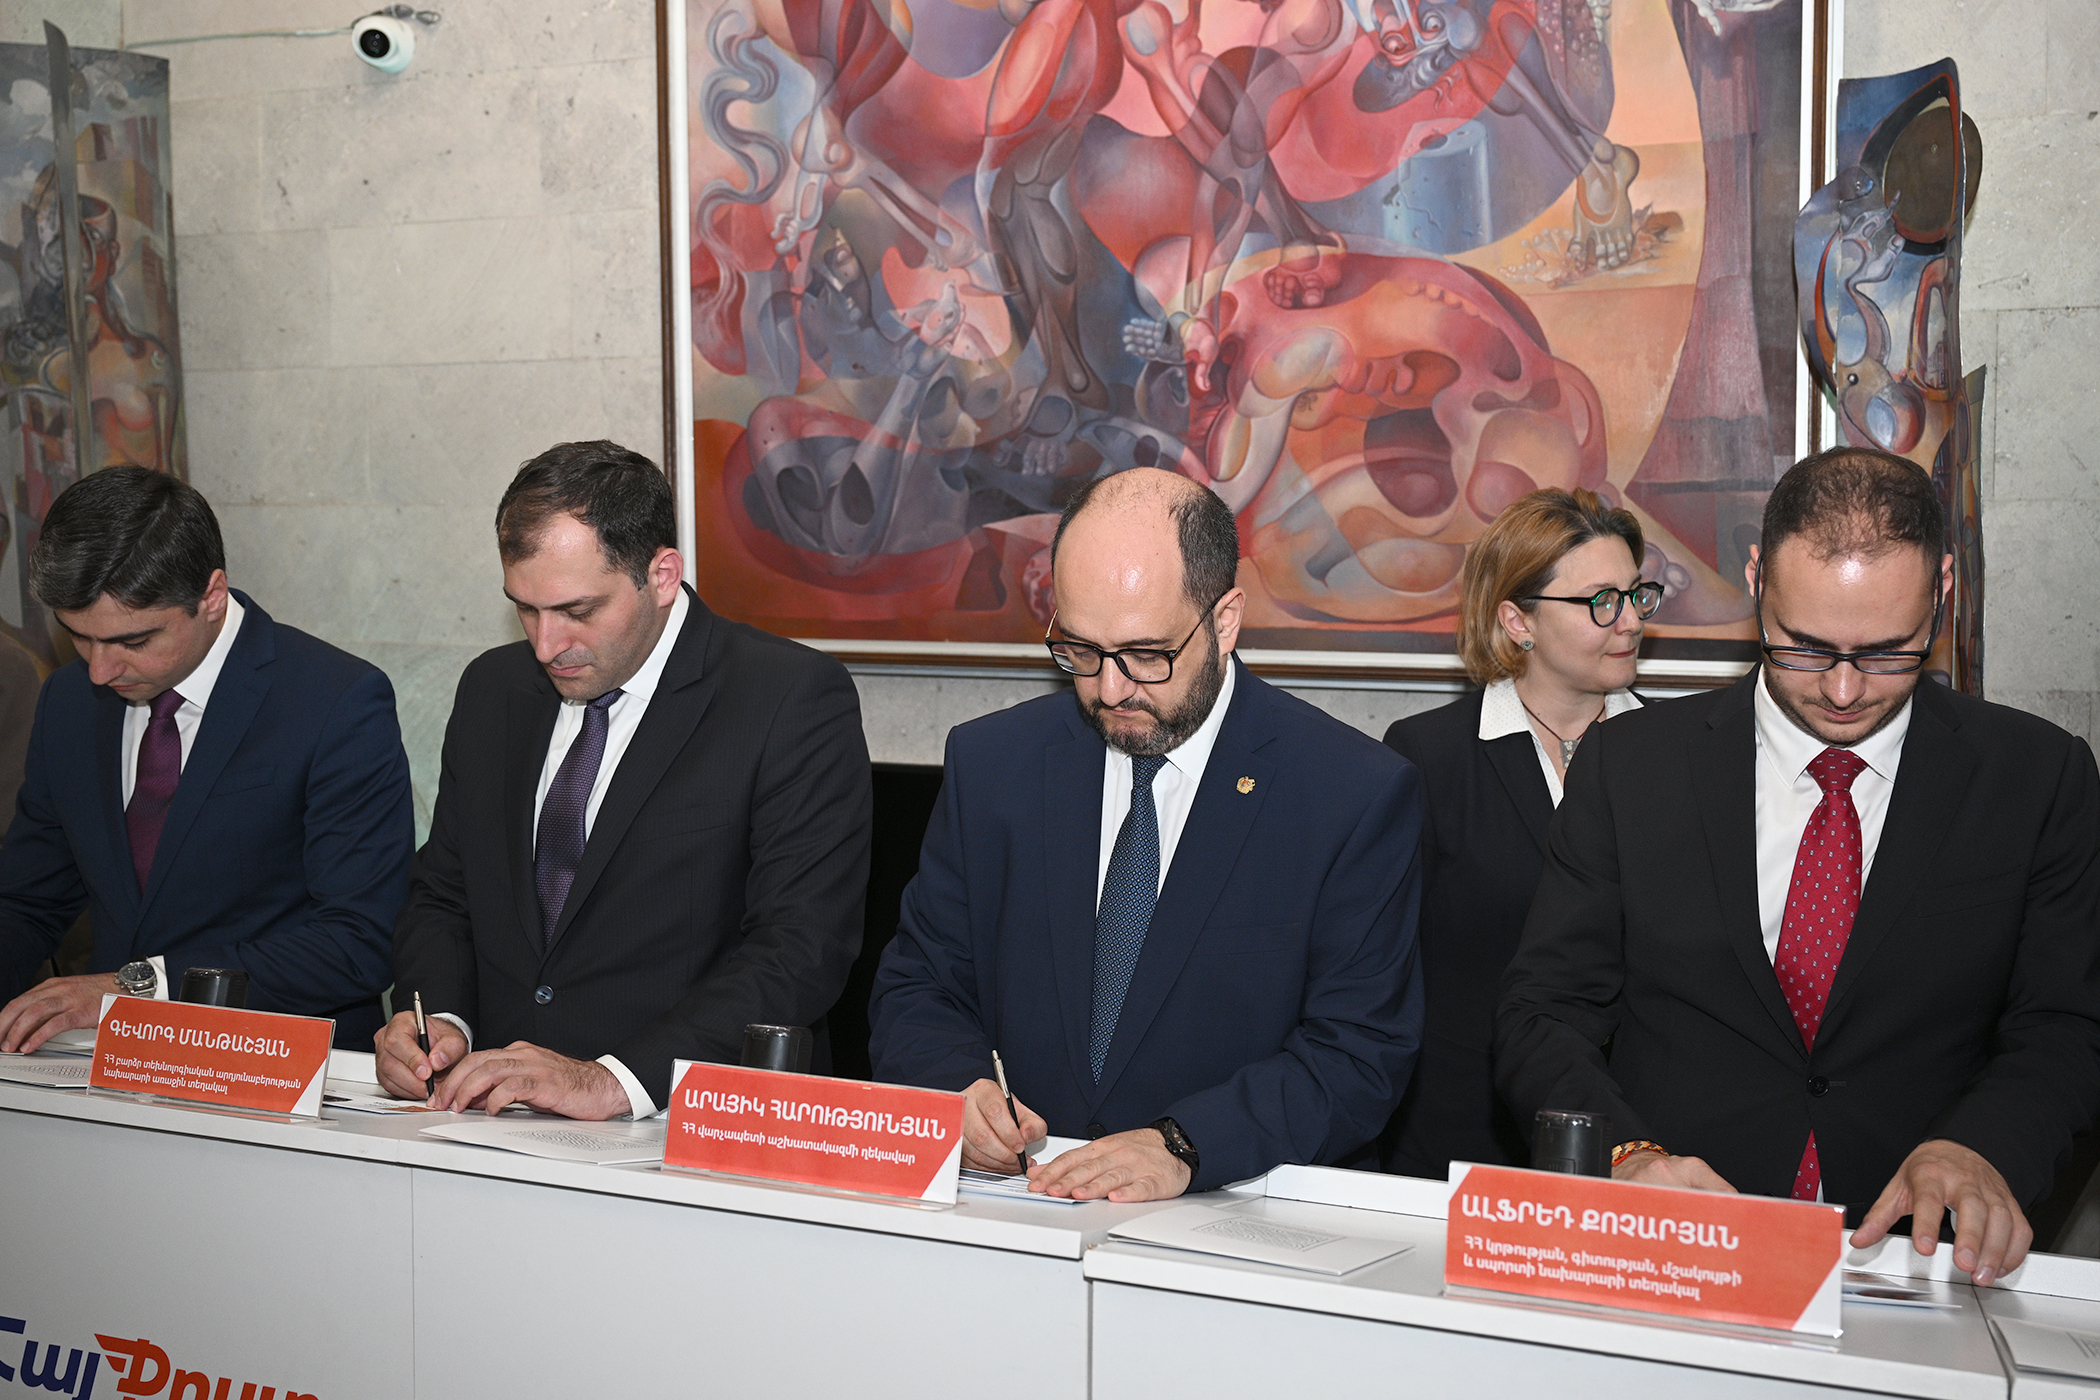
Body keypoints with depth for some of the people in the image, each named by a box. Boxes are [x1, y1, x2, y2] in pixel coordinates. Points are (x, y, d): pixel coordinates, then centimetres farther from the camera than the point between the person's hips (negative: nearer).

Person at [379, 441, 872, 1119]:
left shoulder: (794, 700, -9)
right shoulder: (493, 688, 11)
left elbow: (801, 950, -17)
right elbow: (441, 897, 18)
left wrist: (614, 1081, -25)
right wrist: (438, 1018, -4)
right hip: (493, 1116, 5)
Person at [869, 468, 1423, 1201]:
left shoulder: (1357, 795, -5)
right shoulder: (991, 763, 5)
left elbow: (1359, 1056, -7)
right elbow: (915, 990, 11)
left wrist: (1182, 1146, -22)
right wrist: (959, 1087, -12)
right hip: (1007, 1210, 4)